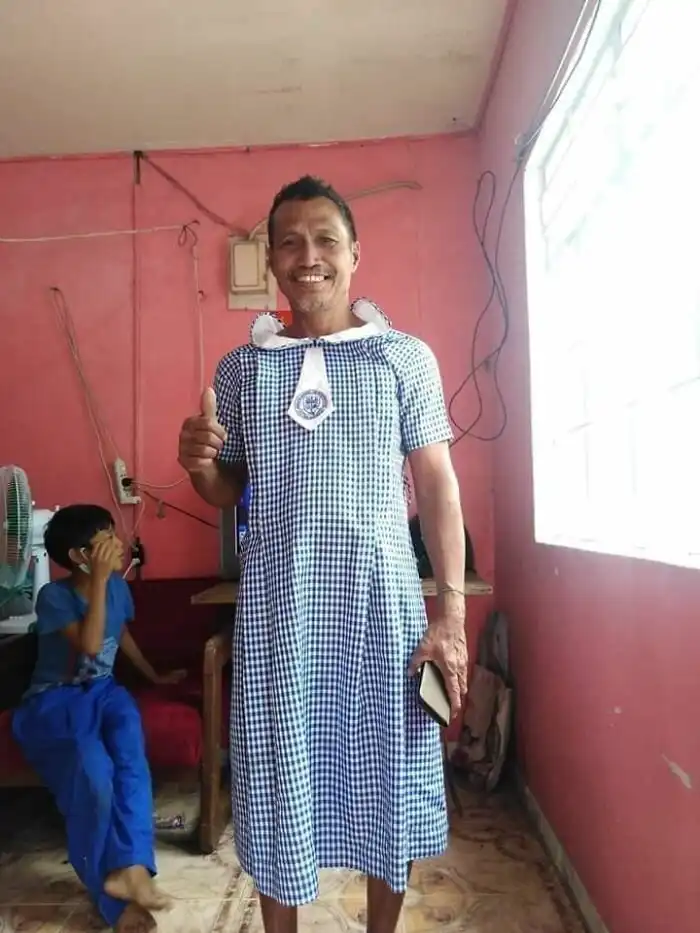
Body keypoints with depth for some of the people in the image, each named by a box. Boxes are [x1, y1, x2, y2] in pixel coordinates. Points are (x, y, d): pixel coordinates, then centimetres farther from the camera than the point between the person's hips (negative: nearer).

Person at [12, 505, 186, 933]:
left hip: (101, 690, 5)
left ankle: (128, 868, -34)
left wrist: (156, 676, 32)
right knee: (94, 774, -32)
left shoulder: (119, 588, 2)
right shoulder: (53, 596, -15)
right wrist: (99, 578, -29)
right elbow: (89, 644, -28)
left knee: (130, 747, -32)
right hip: (53, 700, -4)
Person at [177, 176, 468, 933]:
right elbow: (227, 492, 11)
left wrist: (451, 608, -5)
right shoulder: (240, 368, 6)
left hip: (381, 595, 0)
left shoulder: (406, 357, 2)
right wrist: (199, 464, -12)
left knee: (388, 775, 12)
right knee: (279, 775, 12)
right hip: (278, 601, 1)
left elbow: (438, 485, 0)